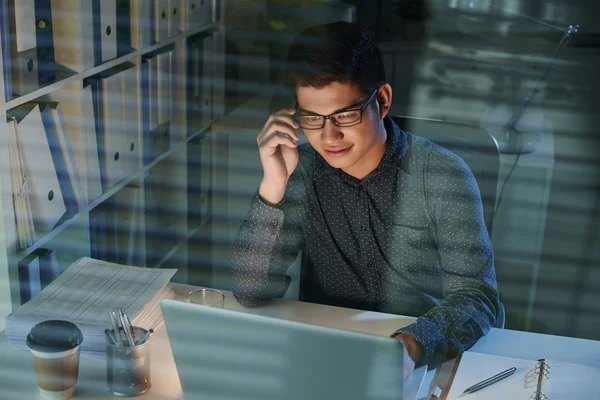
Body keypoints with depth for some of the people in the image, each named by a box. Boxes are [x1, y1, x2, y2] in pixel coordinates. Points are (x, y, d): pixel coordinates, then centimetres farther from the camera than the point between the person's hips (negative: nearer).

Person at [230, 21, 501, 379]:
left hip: (425, 362, -1)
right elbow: (252, 293, -10)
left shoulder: (443, 178, -12)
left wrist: (412, 345, -35)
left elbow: (477, 297, -16)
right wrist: (273, 185, -21)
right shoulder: (299, 172, -6)